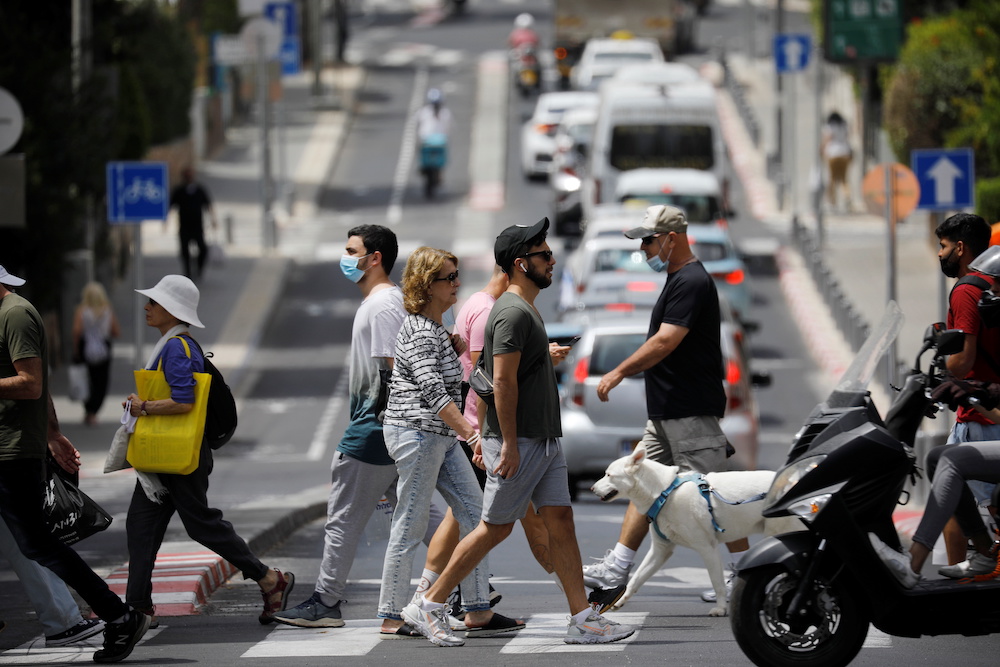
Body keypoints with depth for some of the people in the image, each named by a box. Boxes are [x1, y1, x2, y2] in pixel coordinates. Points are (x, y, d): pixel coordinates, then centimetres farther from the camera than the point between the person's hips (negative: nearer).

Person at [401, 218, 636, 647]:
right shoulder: (512, 313, -15)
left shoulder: (526, 310, 17)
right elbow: (503, 381, -21)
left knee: (560, 521, 3)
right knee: (495, 528, -3)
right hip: (519, 442, -10)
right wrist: (508, 444, -23)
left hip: (544, 441, 10)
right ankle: (429, 607, 6)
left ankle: (583, 619, 1)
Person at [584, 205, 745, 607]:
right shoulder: (679, 280, 16)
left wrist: (620, 372, -19)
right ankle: (614, 572, 10)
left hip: (692, 412, -11)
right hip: (667, 410, 11)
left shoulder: (691, 283, -17)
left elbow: (665, 342, -24)